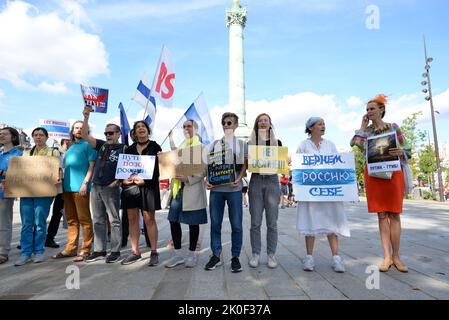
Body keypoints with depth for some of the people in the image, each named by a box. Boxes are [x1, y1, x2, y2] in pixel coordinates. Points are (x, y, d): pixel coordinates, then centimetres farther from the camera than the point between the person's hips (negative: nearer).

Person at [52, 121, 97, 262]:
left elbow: (92, 165, -8)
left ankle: (85, 250, 2)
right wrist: (62, 181, 16)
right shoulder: (70, 147, 21)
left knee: (84, 219, -3)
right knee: (71, 220, 12)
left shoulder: (88, 145, 1)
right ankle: (70, 249, 20)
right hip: (67, 187, 7)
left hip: (80, 187, -7)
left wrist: (85, 183, -17)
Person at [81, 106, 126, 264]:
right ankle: (99, 251, 20)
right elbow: (85, 135, 9)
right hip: (95, 187, 6)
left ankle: (115, 251, 8)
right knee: (98, 221, 11)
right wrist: (86, 117, 0)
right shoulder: (101, 145, 13)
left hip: (111, 189, -6)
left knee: (114, 221, 1)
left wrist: (116, 181, -14)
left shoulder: (123, 148, -2)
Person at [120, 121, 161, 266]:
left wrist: (145, 179, -16)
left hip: (148, 185, -4)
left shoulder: (155, 147, 5)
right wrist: (124, 178, -6)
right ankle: (135, 252, 16)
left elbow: (159, 167, -4)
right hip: (130, 185, 4)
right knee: (132, 219, 6)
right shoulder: (130, 149, 17)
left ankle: (154, 252, 5)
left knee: (149, 219, -4)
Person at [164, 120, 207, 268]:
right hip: (178, 188, 6)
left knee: (193, 222, 4)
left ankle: (191, 255, 19)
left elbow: (204, 170, -9)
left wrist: (188, 178, -19)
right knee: (173, 220, 4)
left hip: (193, 188, -5)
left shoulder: (201, 147, -1)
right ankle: (178, 254, 18)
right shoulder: (181, 146, 16)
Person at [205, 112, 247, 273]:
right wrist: (207, 179, -4)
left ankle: (235, 257, 15)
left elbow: (245, 165, 4)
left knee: (236, 224, 2)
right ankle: (216, 255, 19)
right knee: (215, 223, 7)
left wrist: (239, 179, -13)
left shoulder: (241, 144, 10)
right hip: (215, 188, 2)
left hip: (234, 188, -2)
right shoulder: (215, 144, 15)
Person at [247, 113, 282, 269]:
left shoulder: (277, 142, 9)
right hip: (256, 181, 0)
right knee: (255, 222, 2)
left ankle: (271, 254, 16)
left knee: (272, 222, 3)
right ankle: (255, 254, 15)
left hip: (272, 181, 0)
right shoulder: (251, 143, 8)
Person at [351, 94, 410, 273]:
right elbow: (357, 145, -9)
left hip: (393, 173, -1)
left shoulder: (393, 127, 6)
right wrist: (363, 127, -2)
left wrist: (400, 152, -17)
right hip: (373, 174, 2)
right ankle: (387, 257, 6)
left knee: (394, 214, 0)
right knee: (382, 215, 2)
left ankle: (396, 257, 9)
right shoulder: (366, 130, 10)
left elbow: (407, 150, 5)